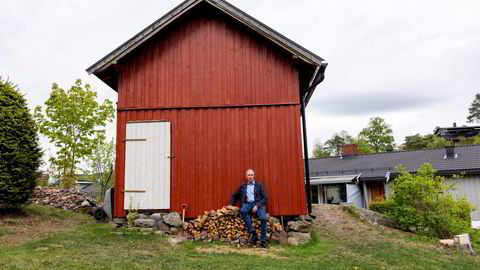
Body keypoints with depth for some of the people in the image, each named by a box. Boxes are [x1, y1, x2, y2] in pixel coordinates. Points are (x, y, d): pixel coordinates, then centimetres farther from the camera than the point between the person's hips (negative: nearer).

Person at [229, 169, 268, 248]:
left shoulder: (259, 185, 10)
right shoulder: (243, 186, 18)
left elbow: (264, 198, 3)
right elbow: (234, 196, 26)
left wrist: (257, 206, -12)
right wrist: (230, 205, 12)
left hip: (258, 203, -2)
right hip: (248, 203, 2)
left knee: (263, 218, -29)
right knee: (242, 211, -33)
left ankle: (263, 240, -18)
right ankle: (251, 232, -26)